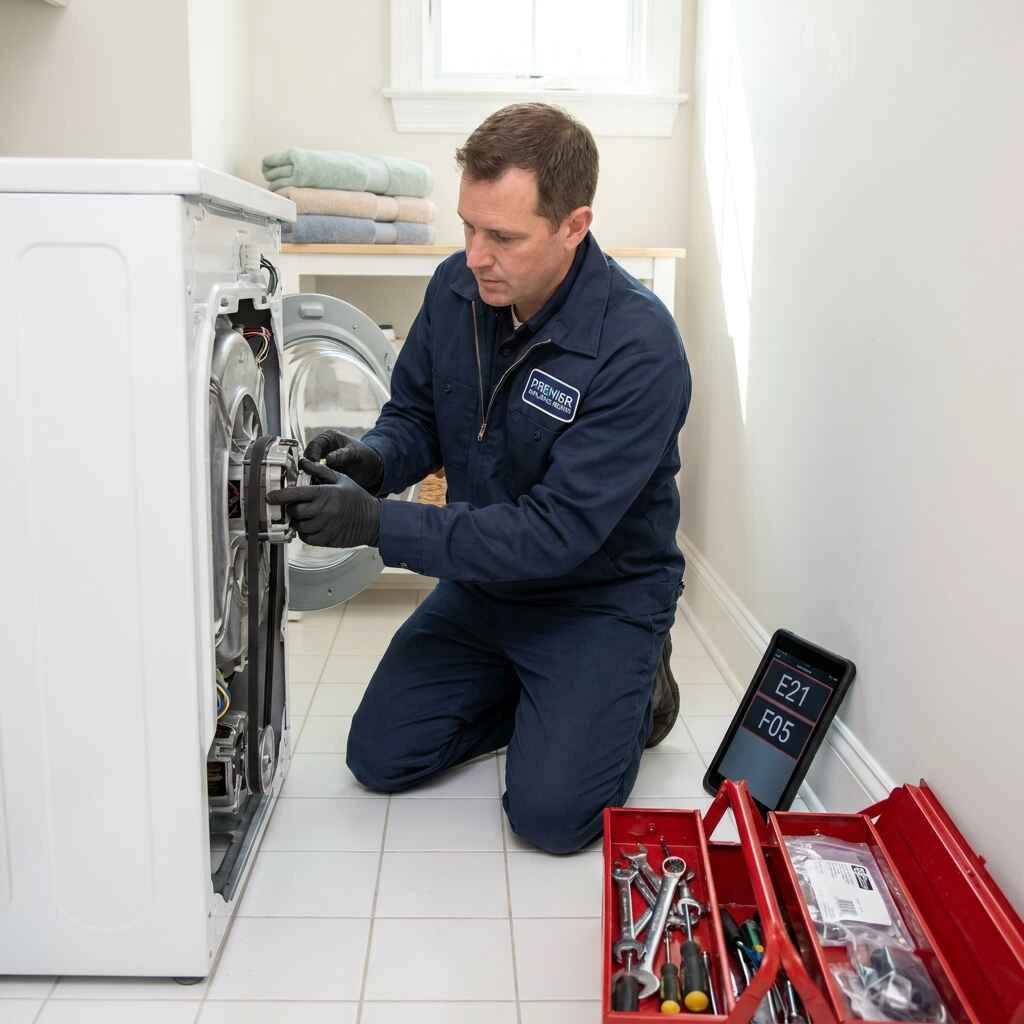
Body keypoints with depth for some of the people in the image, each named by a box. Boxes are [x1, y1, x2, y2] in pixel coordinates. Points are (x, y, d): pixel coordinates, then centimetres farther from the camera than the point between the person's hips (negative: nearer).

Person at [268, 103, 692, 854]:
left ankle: (634, 691, 13)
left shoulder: (639, 346, -29)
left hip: (601, 593, -5)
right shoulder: (457, 288, -10)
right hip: (482, 577, 6)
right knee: (381, 758, 3)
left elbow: (558, 533, -30)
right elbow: (416, 415, 5)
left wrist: (378, 523, -35)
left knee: (550, 814, -15)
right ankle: (533, 693, 23)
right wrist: (372, 461, -21)